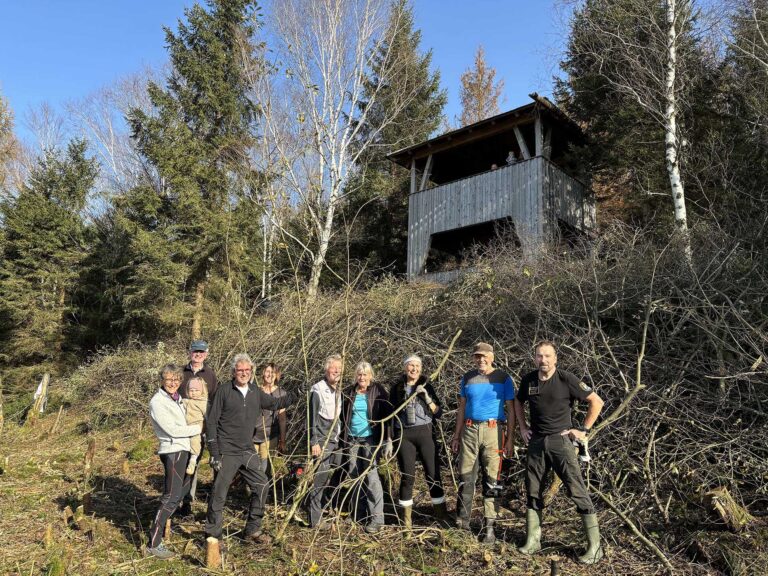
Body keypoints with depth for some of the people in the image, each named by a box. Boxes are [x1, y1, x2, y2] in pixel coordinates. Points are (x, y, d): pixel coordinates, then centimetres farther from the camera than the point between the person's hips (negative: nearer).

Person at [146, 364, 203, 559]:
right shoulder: (157, 401, -11)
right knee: (171, 498, -7)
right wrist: (198, 428, -10)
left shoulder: (177, 398, 14)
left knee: (179, 493, 18)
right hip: (173, 451, -8)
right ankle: (154, 544, -1)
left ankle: (163, 526, 35)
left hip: (185, 449, 8)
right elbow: (171, 430, -16)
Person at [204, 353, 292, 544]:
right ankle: (212, 534, 19)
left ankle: (253, 529, 25)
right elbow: (211, 421, -8)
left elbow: (275, 403, 19)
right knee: (219, 494, 1)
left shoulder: (255, 392, 5)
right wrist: (214, 453, -12)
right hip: (227, 452, -5)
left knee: (261, 485, 8)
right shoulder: (224, 392, -9)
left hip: (248, 451, 6)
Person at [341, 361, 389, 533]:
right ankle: (356, 511, 25)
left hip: (370, 438, -4)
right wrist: (344, 435, 8)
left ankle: (377, 517, -6)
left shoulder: (378, 391, -3)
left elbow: (386, 413, -4)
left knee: (371, 475, -10)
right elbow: (344, 415, 17)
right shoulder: (350, 393, 7)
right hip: (352, 439, 4)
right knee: (354, 475, 10)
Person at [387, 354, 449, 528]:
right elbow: (391, 416, 8)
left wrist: (426, 396, -13)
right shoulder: (397, 388, 4)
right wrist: (389, 441, 5)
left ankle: (441, 512, 19)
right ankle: (406, 517, 18)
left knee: (433, 474, 2)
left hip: (425, 433, 0)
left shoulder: (426, 386, 4)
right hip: (404, 435, 0)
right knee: (407, 476, 3)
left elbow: (438, 413, 0)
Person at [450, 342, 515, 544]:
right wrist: (456, 435, 12)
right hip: (470, 430, 3)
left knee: (491, 480, 1)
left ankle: (489, 527, 9)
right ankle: (462, 521, 16)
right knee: (465, 476, 4)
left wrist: (510, 439, -3)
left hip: (493, 431, -3)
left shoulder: (503, 378, 1)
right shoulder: (467, 378, 10)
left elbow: (510, 410, 2)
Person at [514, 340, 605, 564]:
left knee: (577, 490, -5)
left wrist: (584, 430, -6)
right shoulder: (528, 380, 1)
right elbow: (518, 403, 21)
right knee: (533, 491, 9)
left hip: (560, 440, -4)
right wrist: (522, 428, 12)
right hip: (536, 441, 5)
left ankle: (594, 546, 5)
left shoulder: (566, 379, -12)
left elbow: (596, 402, -6)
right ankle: (532, 541, 21)